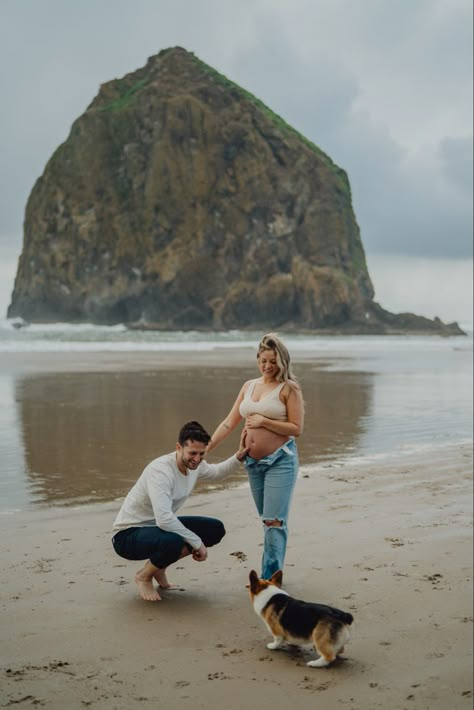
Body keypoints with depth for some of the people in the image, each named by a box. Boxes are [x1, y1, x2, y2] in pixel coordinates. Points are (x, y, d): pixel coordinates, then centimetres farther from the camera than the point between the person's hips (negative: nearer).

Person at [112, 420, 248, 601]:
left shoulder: (194, 464, -5)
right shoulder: (161, 471, -31)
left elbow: (216, 472, 21)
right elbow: (164, 519, -40)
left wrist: (239, 457, 3)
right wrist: (197, 542, -29)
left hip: (159, 526, 9)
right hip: (129, 534, -9)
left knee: (215, 530, 0)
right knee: (173, 542, -38)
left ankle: (158, 564, 12)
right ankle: (144, 576, -4)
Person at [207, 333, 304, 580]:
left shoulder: (289, 388, -6)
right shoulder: (249, 386, 11)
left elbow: (296, 429, -10)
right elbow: (229, 423, 10)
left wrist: (264, 422, -16)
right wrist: (206, 447, 3)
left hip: (280, 460, -6)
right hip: (253, 462, 6)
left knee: (274, 521, -9)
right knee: (267, 520, 12)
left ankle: (270, 578, -6)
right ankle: (272, 573, 20)